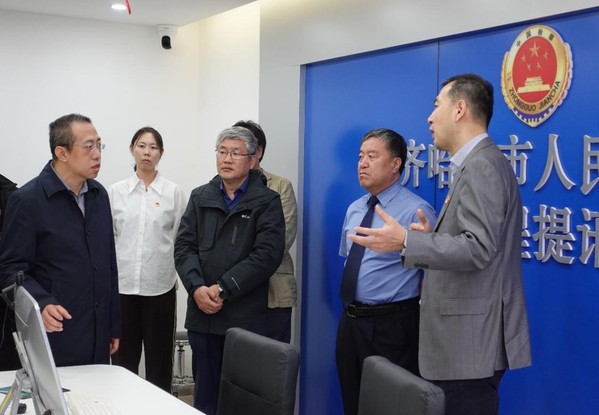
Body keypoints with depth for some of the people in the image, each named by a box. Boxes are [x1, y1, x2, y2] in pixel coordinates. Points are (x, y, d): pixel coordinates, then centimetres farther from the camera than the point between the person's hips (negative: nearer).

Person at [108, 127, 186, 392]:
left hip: (160, 285, -1)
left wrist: (174, 271, 0)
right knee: (124, 357, 6)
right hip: (122, 283, 1)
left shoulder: (173, 192, 1)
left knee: (159, 358, 6)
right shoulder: (115, 191, 5)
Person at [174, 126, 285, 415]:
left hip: (246, 317, -3)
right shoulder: (200, 197, 13)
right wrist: (197, 287, -12)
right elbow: (184, 246, 5)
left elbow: (267, 254, -11)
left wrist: (223, 288, -16)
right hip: (202, 314, 4)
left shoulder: (267, 201, 0)